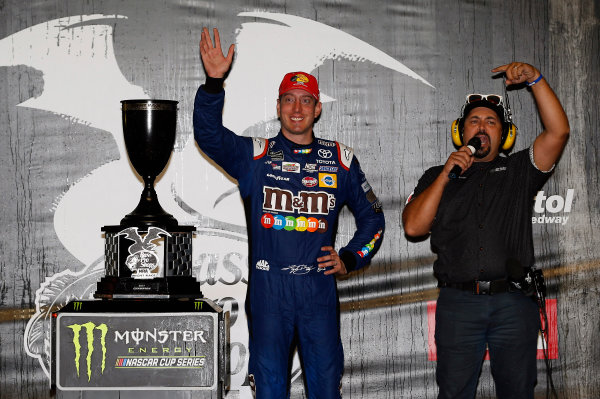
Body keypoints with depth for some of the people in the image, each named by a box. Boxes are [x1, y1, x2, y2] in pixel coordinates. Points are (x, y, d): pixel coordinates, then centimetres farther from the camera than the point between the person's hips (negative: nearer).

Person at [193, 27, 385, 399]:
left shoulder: (340, 159, 10)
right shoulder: (256, 155, 6)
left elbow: (372, 216, 20)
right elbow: (209, 134, -10)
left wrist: (350, 259, 7)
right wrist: (214, 83, -23)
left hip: (318, 287, 1)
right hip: (268, 286, -1)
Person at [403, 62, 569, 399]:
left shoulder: (518, 171, 14)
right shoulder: (437, 178, 16)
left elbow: (558, 132, -1)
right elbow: (413, 226, 0)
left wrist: (535, 79, -8)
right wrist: (446, 175, -5)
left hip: (514, 303, 0)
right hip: (458, 302, 0)